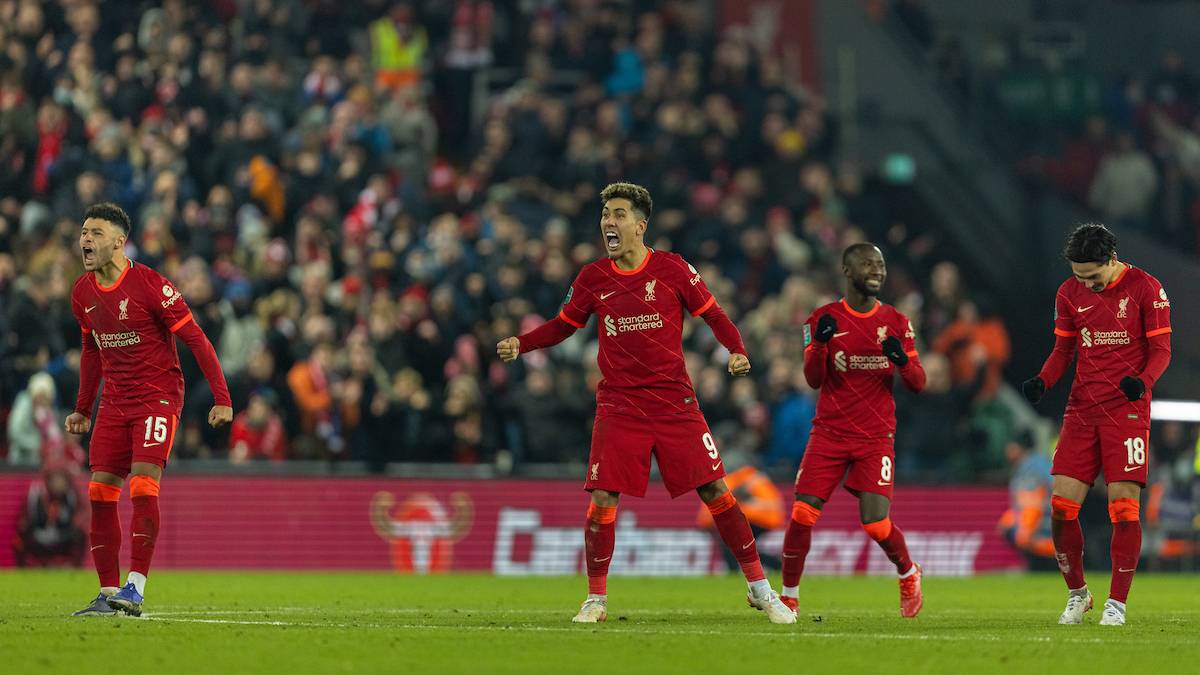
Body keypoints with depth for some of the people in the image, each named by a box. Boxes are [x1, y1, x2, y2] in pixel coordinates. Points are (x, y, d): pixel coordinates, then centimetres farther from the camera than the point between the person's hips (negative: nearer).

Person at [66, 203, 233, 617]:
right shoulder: (82, 294, 5)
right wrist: (82, 408, 19)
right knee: (100, 491, -3)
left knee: (143, 485, -19)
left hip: (158, 397, -6)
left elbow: (195, 338, -12)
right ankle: (109, 593, 2)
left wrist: (221, 398, -16)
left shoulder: (149, 285, -15)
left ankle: (135, 588, -17)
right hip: (115, 403, 6)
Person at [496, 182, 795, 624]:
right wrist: (520, 344, -1)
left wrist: (737, 352, -13)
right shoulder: (593, 279, 3)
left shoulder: (672, 270, -2)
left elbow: (713, 315, 5)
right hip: (618, 405, 1)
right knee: (602, 500, -10)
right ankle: (596, 599, 6)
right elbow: (563, 326, 15)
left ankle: (759, 588, 8)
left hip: (675, 402, -1)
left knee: (716, 492, -4)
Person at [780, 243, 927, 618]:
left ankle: (908, 574, 19)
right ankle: (789, 596, 5)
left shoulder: (896, 322, 6)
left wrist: (902, 360, -18)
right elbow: (813, 379, -7)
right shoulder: (824, 319, 2)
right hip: (830, 432, 0)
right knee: (802, 515, -11)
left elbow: (918, 384, 4)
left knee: (876, 525, -12)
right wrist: (820, 342, -26)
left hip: (876, 438, 0)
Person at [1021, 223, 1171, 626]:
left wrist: (1143, 381, -23)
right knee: (1061, 507, -4)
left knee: (1124, 504, -9)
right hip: (1082, 409, 4)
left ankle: (1117, 603, 0)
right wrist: (1042, 382, -4)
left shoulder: (1145, 289, -4)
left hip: (1127, 410, -4)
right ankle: (1077, 593, 15)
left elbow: (1161, 350, -3)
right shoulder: (1070, 294, 8)